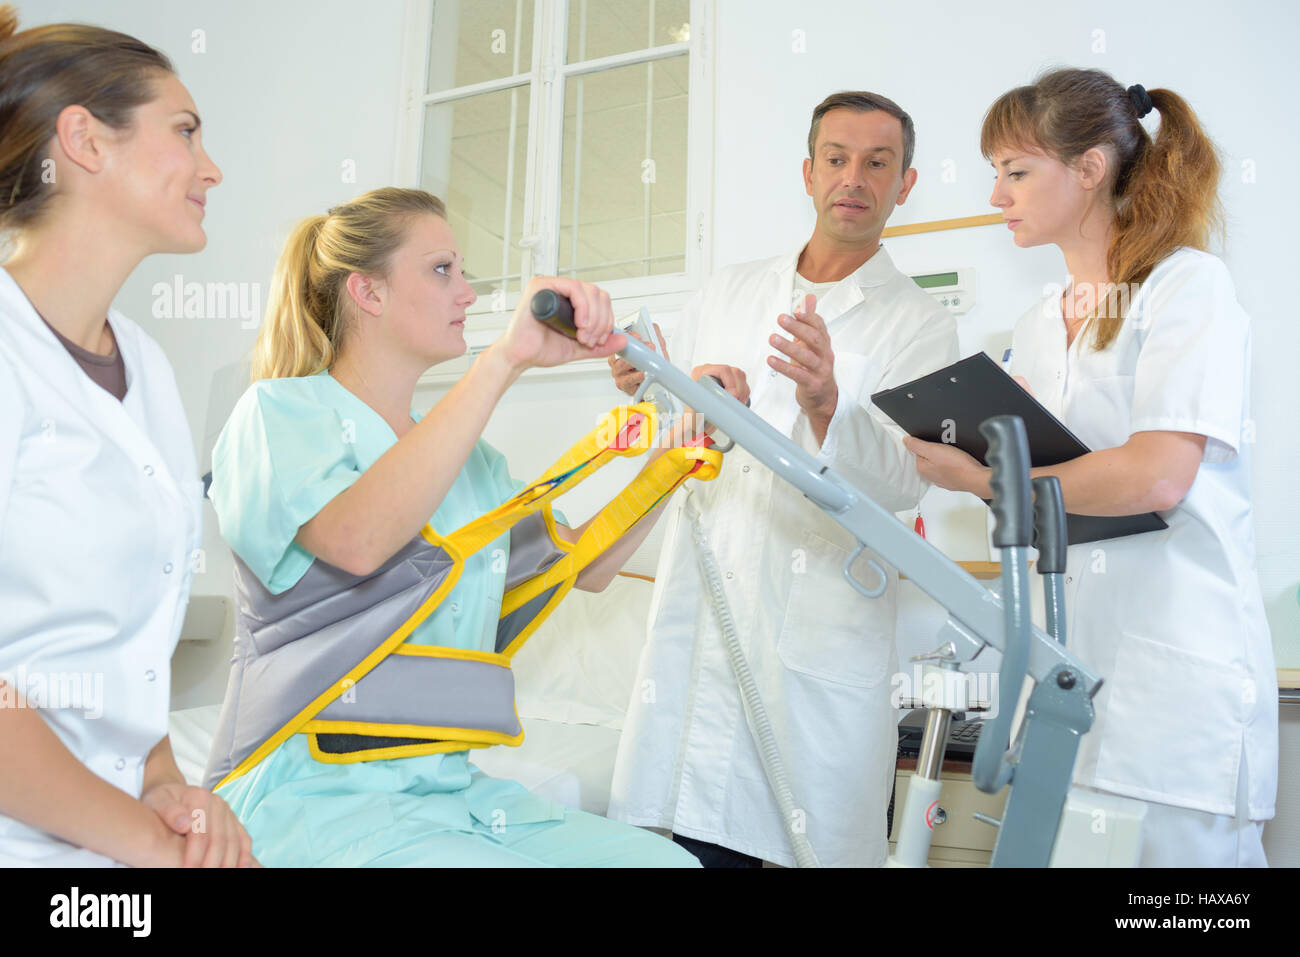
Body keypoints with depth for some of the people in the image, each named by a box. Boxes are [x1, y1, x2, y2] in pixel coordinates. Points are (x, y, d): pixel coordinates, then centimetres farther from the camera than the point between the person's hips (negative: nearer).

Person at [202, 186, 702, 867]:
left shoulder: (471, 459, 17)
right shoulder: (282, 410, -3)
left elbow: (586, 566, 20)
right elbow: (357, 540, -26)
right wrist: (506, 358, -27)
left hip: (449, 786, 6)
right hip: (314, 790, -6)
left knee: (664, 859, -14)